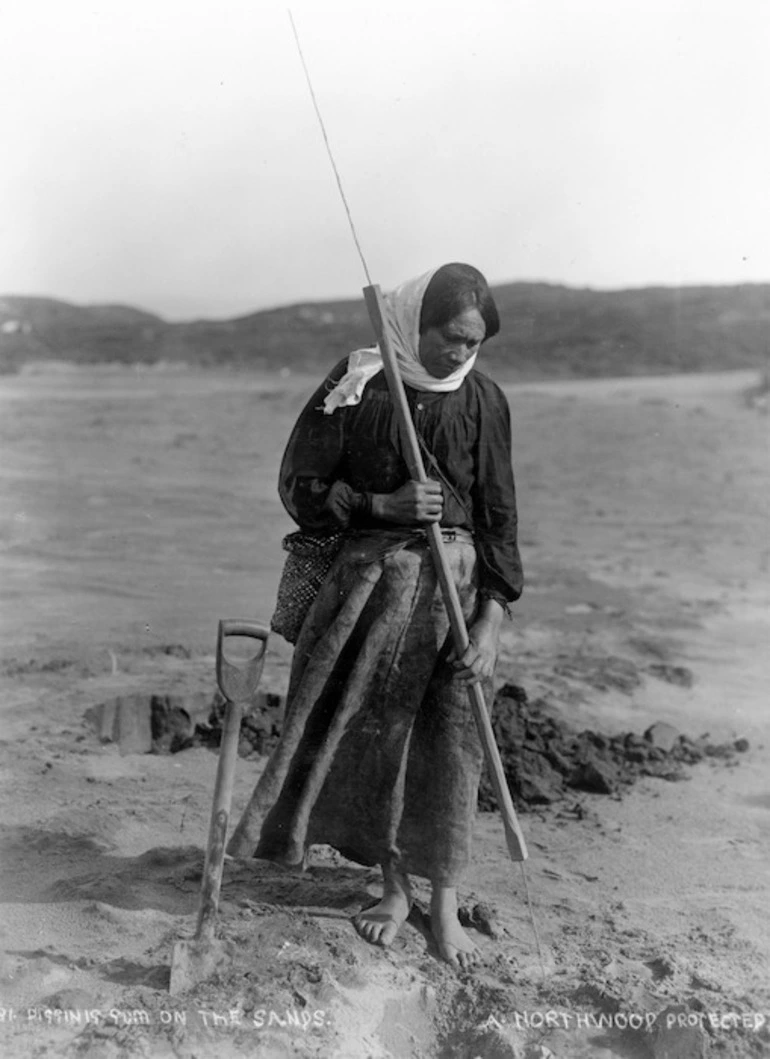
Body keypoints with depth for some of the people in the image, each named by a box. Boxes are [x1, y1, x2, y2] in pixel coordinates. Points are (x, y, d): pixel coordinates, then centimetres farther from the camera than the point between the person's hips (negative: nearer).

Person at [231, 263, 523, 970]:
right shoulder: (356, 385, -4)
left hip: (457, 581, 1)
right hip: (371, 581, 0)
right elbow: (300, 486, -2)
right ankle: (395, 886, 27)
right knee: (374, 735, 7)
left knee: (449, 740, 1)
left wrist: (491, 623, -8)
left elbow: (499, 517, 0)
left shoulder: (483, 400, 0)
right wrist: (384, 505, -17)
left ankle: (444, 898, 19)